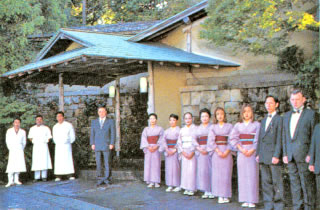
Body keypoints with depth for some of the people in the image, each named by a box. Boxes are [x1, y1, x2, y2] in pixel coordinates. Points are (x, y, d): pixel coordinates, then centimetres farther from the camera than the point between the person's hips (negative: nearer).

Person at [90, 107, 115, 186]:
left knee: (107, 163, -1)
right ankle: (100, 179, 6)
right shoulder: (94, 122, 11)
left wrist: (112, 144, -10)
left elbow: (113, 133, -2)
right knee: (98, 163, 0)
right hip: (97, 146, 2)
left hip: (106, 146, -2)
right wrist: (92, 144, -2)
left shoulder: (110, 121, 3)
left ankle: (106, 179, 6)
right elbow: (92, 134, 8)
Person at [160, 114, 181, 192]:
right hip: (168, 151, 5)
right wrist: (167, 150, -8)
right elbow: (164, 140, 5)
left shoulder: (179, 130, -3)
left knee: (176, 167, -6)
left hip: (176, 151, -4)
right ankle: (170, 185, 9)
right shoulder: (166, 131, 12)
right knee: (168, 167, 3)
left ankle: (178, 185, 2)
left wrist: (174, 150, -14)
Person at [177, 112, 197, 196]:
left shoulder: (195, 129, -1)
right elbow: (179, 142, 10)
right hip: (184, 153, 4)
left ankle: (192, 189, -1)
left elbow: (197, 142, -6)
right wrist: (183, 152, -3)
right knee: (185, 169, 3)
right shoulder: (182, 130, 12)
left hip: (193, 152, -4)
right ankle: (186, 188, 10)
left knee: (192, 170, -8)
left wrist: (192, 152, -12)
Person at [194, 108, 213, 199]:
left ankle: (212, 191, 1)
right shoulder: (198, 128, 15)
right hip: (200, 151, 4)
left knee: (210, 170, -6)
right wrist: (199, 149, -7)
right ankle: (206, 191, 9)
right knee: (202, 170, 2)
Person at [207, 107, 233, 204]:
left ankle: (226, 195, 3)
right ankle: (220, 195, 3)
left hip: (226, 152, -1)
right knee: (217, 173, -1)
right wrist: (218, 151, -11)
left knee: (226, 173, -2)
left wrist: (227, 151, -12)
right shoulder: (213, 127, 9)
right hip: (216, 151, 1)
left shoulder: (229, 126, 6)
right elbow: (211, 140, 0)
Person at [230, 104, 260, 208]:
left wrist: (252, 150, -13)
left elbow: (258, 139, -2)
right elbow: (233, 138, 3)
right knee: (242, 176, 2)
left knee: (252, 175, -4)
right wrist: (241, 149, -8)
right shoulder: (238, 125, 11)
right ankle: (245, 200, 7)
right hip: (241, 152, 2)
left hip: (252, 152, -2)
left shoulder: (256, 125, 5)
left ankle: (252, 200, 0)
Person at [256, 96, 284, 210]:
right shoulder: (264, 120, 19)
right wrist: (258, 154, 14)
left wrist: (276, 156, -14)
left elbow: (279, 139, -10)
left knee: (277, 181, -1)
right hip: (263, 156, 7)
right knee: (266, 181, 8)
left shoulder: (279, 119, -5)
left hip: (273, 155, -7)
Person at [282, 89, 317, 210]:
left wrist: (310, 155, -11)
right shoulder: (287, 116, 17)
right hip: (290, 155, 5)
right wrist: (285, 154, 8)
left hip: (304, 155, -5)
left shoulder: (311, 114, 1)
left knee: (307, 183, -2)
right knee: (294, 182, 8)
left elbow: (314, 136, -3)